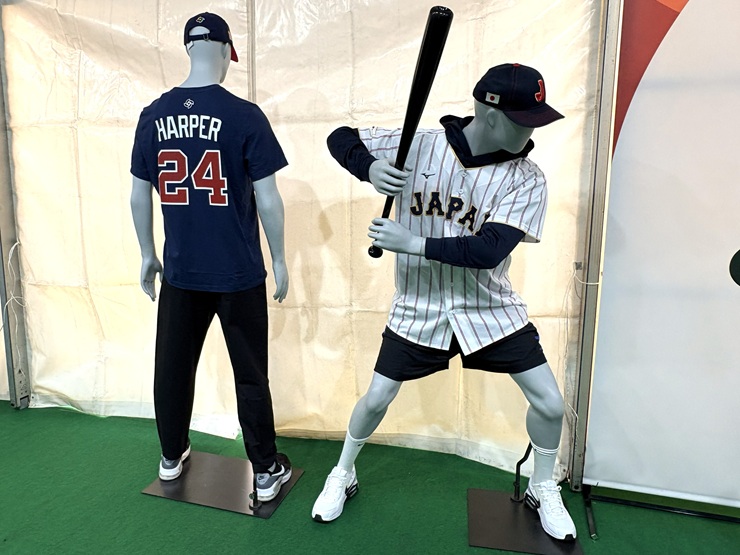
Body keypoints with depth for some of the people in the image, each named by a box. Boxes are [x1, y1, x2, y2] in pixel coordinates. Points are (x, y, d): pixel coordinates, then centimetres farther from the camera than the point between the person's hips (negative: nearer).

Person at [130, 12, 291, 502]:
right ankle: (267, 471, 23)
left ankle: (172, 457, 39)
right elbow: (267, 199, -11)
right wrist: (280, 260, 0)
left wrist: (148, 254, 19)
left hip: (180, 271, 4)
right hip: (239, 274, -3)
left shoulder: (153, 116, 1)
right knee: (250, 375, 9)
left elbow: (139, 196, 6)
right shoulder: (244, 115, -11)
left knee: (173, 367, 20)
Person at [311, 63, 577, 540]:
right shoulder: (417, 145, -12)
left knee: (550, 404, 3)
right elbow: (341, 138, -3)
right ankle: (343, 475, 38)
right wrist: (370, 167, -24)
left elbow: (488, 251, -24)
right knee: (376, 399, 7)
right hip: (419, 307, -1)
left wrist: (412, 242, -27)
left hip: (491, 309, 2)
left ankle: (543, 490, 35)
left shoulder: (527, 179, -12)